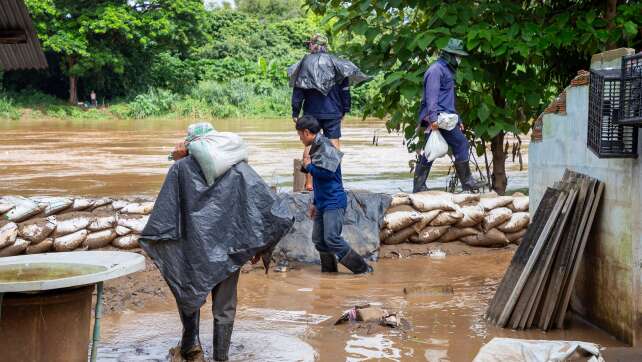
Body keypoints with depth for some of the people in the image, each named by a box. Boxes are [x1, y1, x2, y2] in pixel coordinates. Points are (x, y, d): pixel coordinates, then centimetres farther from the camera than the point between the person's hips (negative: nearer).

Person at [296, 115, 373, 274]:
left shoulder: (326, 147, -14)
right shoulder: (316, 148, 16)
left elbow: (327, 172, -27)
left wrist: (309, 166, -10)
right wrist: (315, 203, 25)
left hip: (334, 202, -10)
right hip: (323, 203, 10)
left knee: (332, 238, -16)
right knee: (318, 239, 9)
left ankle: (362, 268, -9)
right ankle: (329, 272, 19)